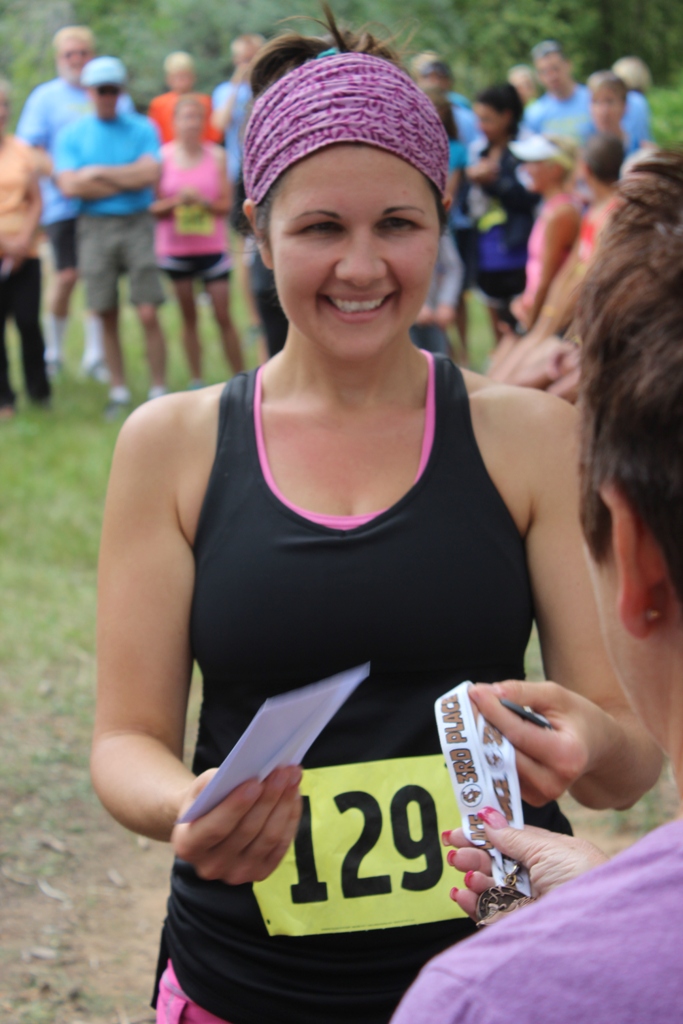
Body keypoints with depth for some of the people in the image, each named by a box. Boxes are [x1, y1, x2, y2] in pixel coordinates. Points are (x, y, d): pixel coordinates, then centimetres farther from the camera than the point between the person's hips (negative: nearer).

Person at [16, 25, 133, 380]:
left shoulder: (116, 98, 12)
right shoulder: (45, 97, 5)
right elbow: (30, 150, -1)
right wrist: (61, 178, -16)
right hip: (63, 203, -2)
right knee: (67, 275, -6)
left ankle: (94, 355, 8)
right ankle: (53, 351, 12)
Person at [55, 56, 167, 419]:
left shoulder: (142, 128, 6)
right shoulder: (71, 135, 7)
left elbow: (150, 173, -9)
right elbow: (69, 185, -6)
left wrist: (98, 173, -6)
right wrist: (127, 181, -7)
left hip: (137, 224, -1)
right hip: (94, 226, 1)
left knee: (148, 314, -7)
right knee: (107, 316, 4)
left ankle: (159, 390, 0)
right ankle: (118, 392, 13)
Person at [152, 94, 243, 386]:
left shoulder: (217, 156, 1)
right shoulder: (163, 157, 0)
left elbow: (226, 205, 0)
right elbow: (153, 208, 0)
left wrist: (204, 202, -19)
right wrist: (177, 201, -18)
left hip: (213, 248, 0)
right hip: (175, 249, 0)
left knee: (223, 316, -2)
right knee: (188, 316, 5)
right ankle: (196, 381, 12)